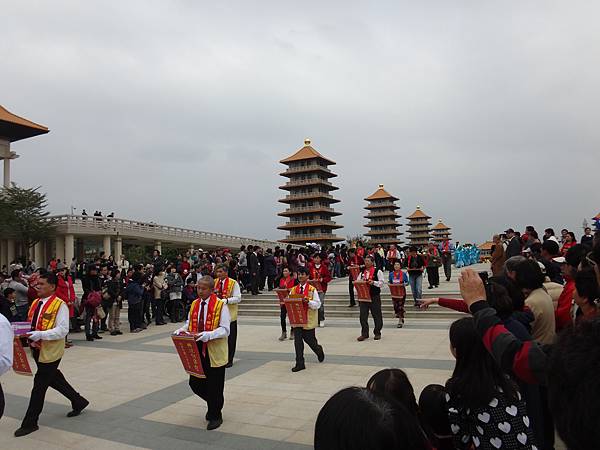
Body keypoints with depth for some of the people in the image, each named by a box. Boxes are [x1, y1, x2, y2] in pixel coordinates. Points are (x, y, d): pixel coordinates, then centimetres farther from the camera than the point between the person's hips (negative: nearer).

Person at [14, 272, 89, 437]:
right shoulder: (35, 303, 7)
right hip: (38, 349, 8)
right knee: (53, 379, 19)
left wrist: (40, 335, -29)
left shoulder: (60, 305, -16)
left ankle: (30, 423, 14)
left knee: (39, 385, -1)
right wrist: (30, 337, -3)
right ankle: (78, 402, 36)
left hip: (51, 351, -8)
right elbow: (31, 324, 17)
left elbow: (63, 330, -21)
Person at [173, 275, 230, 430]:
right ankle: (213, 405, 37)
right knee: (195, 383, 9)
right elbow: (189, 323, 17)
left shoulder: (220, 305, -12)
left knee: (214, 386, 4)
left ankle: (215, 416, 27)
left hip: (214, 352, -5)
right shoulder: (194, 304, 7)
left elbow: (224, 330, -16)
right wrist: (182, 330, -5)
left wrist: (207, 335, -29)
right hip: (197, 351, 6)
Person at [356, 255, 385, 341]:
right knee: (363, 315, 1)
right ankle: (364, 333, 10)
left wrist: (373, 282, -21)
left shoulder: (378, 271, -2)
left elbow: (381, 282, -7)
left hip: (375, 296, -4)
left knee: (376, 315, 4)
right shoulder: (362, 272, 12)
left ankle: (377, 333, 18)